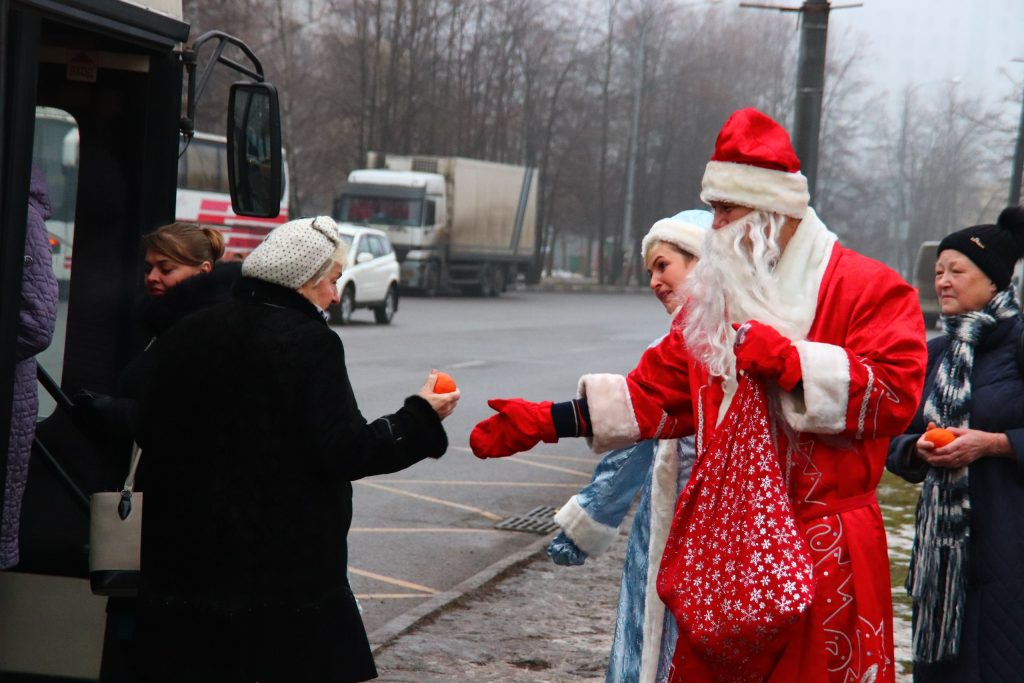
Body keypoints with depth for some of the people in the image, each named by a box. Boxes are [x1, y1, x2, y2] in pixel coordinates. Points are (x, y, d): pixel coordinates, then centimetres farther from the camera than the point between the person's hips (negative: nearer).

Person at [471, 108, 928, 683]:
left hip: (824, 551, -5)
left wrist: (792, 364, -21)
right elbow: (654, 395, 11)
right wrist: (542, 422, 2)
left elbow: (895, 394, -17)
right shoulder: (713, 298, 13)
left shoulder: (869, 289, -6)